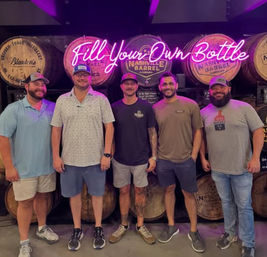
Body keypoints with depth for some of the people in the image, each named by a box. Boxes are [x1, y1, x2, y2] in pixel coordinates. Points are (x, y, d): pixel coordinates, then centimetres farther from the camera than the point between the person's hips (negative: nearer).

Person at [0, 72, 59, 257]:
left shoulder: (53, 108, 2)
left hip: (47, 165, 3)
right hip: (23, 168, -3)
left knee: (42, 197, 18)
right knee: (25, 202, 6)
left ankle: (42, 228, 40)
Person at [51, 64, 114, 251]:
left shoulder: (101, 99, -2)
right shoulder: (62, 100, 4)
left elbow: (109, 126, -4)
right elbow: (56, 129, 5)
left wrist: (107, 154, -10)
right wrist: (56, 156, 0)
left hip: (95, 159, -1)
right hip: (69, 159, 2)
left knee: (97, 193, 10)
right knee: (74, 194, 14)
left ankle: (98, 229, 30)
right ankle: (77, 230, 33)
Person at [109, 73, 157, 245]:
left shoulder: (146, 107, -3)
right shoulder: (115, 107, 1)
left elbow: (152, 132, 0)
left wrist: (154, 156, -3)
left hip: (141, 159, -1)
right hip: (120, 159, 1)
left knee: (140, 191, 9)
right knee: (124, 191, 12)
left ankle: (140, 225, 27)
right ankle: (124, 225, 28)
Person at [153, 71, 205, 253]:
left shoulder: (190, 105, -4)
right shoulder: (155, 108, 3)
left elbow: (198, 131, -2)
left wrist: (194, 156, -7)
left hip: (185, 159, -2)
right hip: (163, 159, 2)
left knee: (189, 193, 9)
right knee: (169, 190, 15)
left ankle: (194, 231, 25)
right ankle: (171, 226, 33)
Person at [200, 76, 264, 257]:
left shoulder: (243, 108, -7)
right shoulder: (204, 112, 3)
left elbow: (258, 130, -8)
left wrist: (256, 157, -15)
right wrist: (203, 157, 7)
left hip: (241, 168, -3)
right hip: (217, 169, 3)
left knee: (244, 206, 7)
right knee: (226, 203, 19)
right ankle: (230, 233, 39)